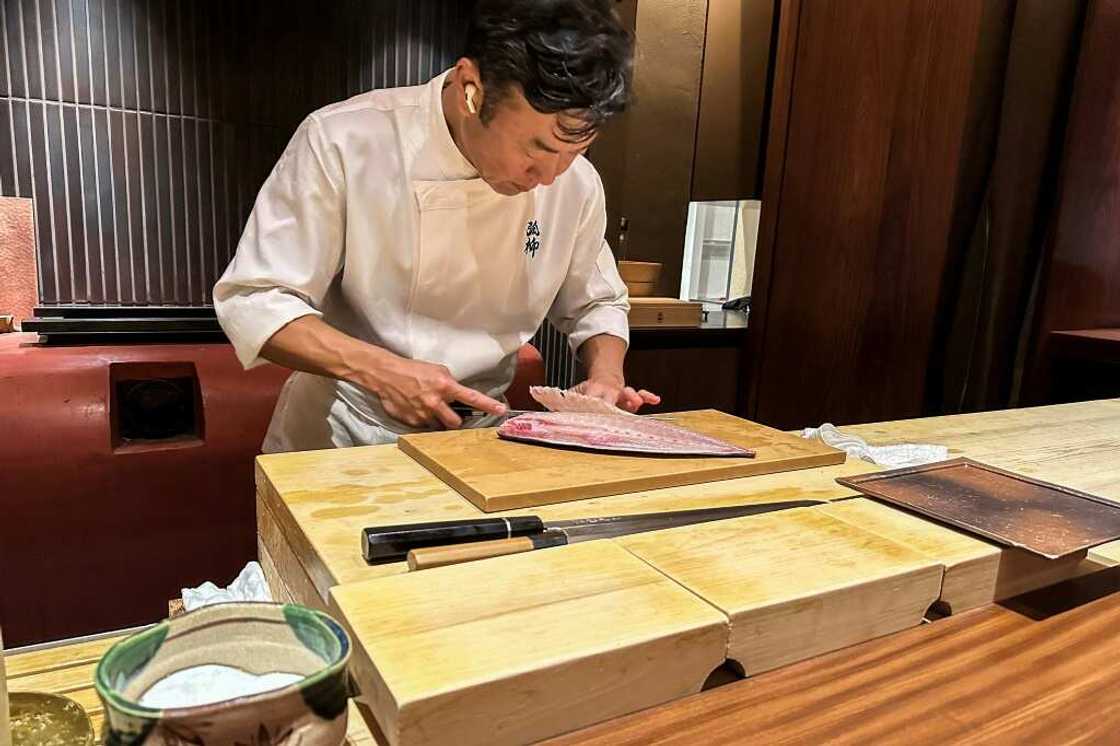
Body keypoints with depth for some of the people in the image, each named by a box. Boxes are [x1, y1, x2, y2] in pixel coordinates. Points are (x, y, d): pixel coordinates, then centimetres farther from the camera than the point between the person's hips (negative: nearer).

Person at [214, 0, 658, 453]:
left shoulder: (575, 182, -6)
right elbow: (252, 301, -12)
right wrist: (379, 370, -25)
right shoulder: (342, 142, -16)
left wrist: (607, 376, -11)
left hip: (478, 441, 2)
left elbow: (595, 304, 8)